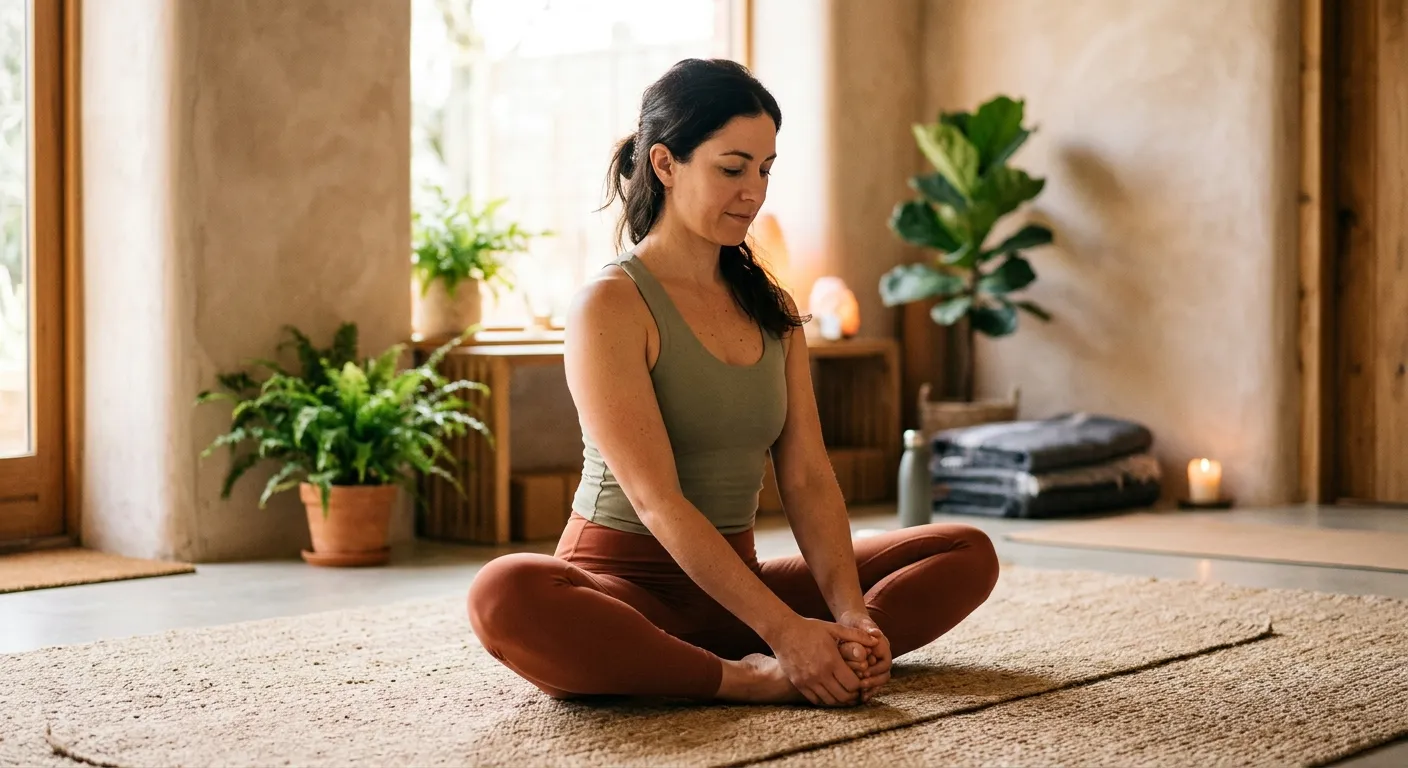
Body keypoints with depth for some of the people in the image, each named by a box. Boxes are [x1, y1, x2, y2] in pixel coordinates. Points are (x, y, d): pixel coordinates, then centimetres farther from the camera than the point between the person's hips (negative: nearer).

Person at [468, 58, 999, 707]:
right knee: (506, 594, -40)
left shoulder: (771, 306, 11)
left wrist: (851, 615, -14)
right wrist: (784, 630, -25)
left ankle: (779, 670, -22)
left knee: (969, 554, -2)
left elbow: (808, 479, 2)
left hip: (734, 578, 7)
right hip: (622, 587, -6)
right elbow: (657, 502, -18)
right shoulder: (610, 305, -10)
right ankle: (751, 681, -28)